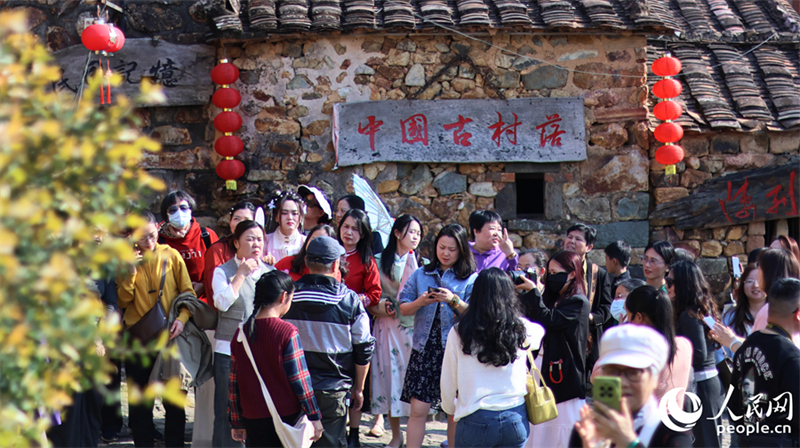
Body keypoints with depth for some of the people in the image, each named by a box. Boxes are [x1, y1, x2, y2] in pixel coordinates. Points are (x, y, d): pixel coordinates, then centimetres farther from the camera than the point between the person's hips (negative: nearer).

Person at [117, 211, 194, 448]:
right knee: (140, 399, 6)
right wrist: (130, 272, -14)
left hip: (169, 336, -1)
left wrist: (181, 318, -15)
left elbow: (188, 293, 1)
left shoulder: (171, 256, 0)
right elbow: (123, 301, -2)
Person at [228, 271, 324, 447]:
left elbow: (234, 384, 7)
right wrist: (314, 416, -3)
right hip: (287, 417, -4)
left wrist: (237, 423, 16)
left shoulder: (241, 333, 3)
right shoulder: (287, 332, -11)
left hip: (253, 419, 4)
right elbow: (300, 380, -10)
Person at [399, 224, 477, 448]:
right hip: (425, 348, 2)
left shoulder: (471, 279, 2)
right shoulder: (421, 274, 10)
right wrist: (420, 302, -11)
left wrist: (454, 301, -21)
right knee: (418, 410, -2)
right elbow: (403, 308, 8)